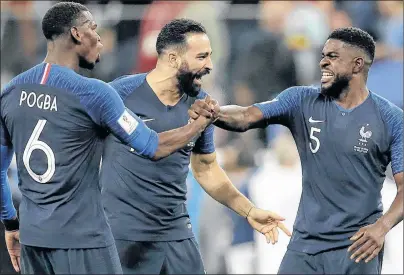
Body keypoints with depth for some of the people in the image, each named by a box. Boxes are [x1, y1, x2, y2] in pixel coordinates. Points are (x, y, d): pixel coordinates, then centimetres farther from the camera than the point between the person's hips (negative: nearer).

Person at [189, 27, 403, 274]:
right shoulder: (302, 101, 2)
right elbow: (246, 117, -10)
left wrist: (383, 226, -24)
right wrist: (214, 112, -32)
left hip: (359, 246, -2)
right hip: (305, 244, 2)